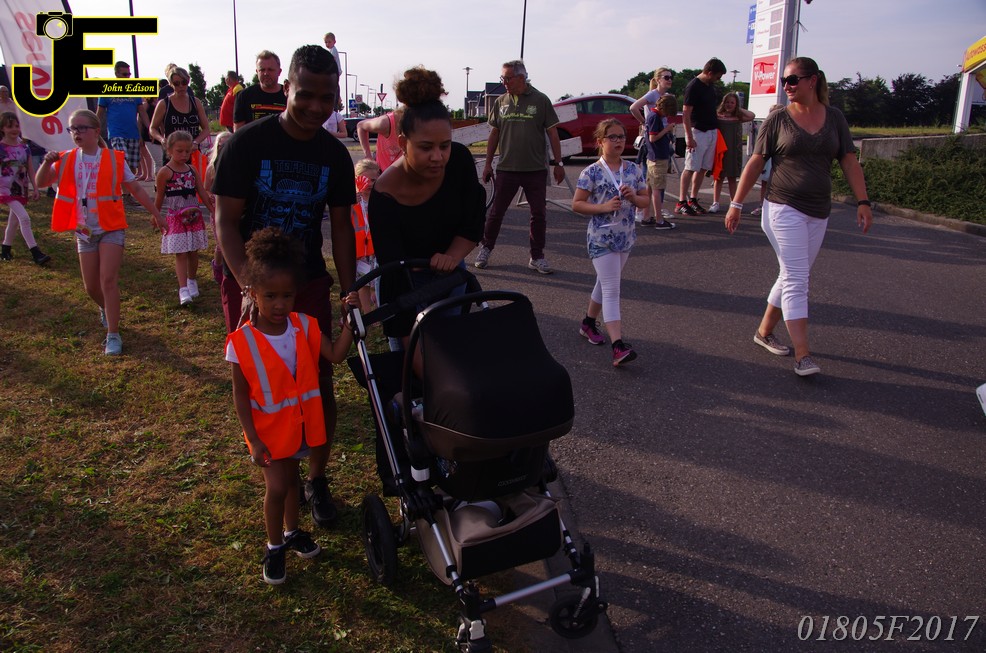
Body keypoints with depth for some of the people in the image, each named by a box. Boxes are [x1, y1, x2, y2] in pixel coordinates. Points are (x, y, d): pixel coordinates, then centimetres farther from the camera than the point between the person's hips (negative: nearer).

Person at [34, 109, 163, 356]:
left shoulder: (114, 159, -4)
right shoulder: (67, 160, 2)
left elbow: (136, 189, 3)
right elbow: (40, 183, -3)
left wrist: (155, 213, 4)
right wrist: (47, 163, -22)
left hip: (111, 228, -3)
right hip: (84, 231, 3)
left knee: (108, 279, -13)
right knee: (91, 286, 9)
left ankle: (113, 335, -8)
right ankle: (106, 309, 42)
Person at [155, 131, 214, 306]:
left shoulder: (192, 170, 6)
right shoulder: (165, 172, -7)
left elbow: (202, 193, 10)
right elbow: (159, 197, 0)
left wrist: (213, 210, 9)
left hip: (194, 217, 4)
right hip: (175, 218, -4)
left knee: (193, 252, 11)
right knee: (180, 254, -7)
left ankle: (191, 281, 30)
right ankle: (183, 289, -10)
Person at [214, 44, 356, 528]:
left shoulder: (334, 155, -1)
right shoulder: (247, 143, -11)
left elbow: (341, 225, 4)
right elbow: (227, 219, -11)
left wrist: (350, 291, -2)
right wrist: (249, 287, -24)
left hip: (309, 283, 3)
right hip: (249, 283, -2)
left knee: (319, 386, 1)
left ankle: (317, 479, 20)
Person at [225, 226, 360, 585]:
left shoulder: (304, 326, -9)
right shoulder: (242, 342, -20)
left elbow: (335, 354, -15)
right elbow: (240, 394, -14)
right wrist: (253, 439, -15)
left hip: (300, 421, 4)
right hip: (268, 427, -4)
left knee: (291, 477, 22)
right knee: (277, 486, -3)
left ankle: (292, 531, 44)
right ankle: (274, 547, 21)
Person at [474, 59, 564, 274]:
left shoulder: (540, 100, -2)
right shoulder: (500, 102, 6)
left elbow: (552, 133, 0)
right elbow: (495, 134, 12)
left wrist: (558, 163, -4)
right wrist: (488, 163, 10)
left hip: (536, 169, -1)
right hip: (506, 168, 2)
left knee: (539, 214, 4)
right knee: (496, 211, 7)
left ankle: (537, 257, 15)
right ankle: (485, 248, 24)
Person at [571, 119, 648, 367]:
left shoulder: (633, 169, 4)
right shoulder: (592, 172, -9)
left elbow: (645, 199, 11)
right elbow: (576, 204, -9)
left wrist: (634, 197, -12)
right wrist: (604, 207, -21)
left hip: (626, 237, 6)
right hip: (601, 238, -6)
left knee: (605, 283, 19)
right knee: (611, 290, -11)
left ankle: (589, 322, 40)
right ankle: (618, 345, -16)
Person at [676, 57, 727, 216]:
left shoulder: (711, 85, 13)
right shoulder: (693, 87, -12)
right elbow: (686, 113, -16)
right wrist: (689, 137, -20)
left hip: (712, 132, 8)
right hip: (697, 132, -8)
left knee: (703, 168, 8)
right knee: (691, 168, -7)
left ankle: (693, 200, 15)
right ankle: (681, 202, -3)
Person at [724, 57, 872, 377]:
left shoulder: (834, 118, 7)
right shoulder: (777, 119, -1)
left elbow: (850, 162, 5)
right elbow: (755, 162, 0)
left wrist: (862, 201, -4)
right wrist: (736, 203, -3)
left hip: (818, 213, 4)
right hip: (784, 209, -4)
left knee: (792, 277, 12)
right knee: (796, 280, -10)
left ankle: (764, 332, 29)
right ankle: (803, 355, -12)